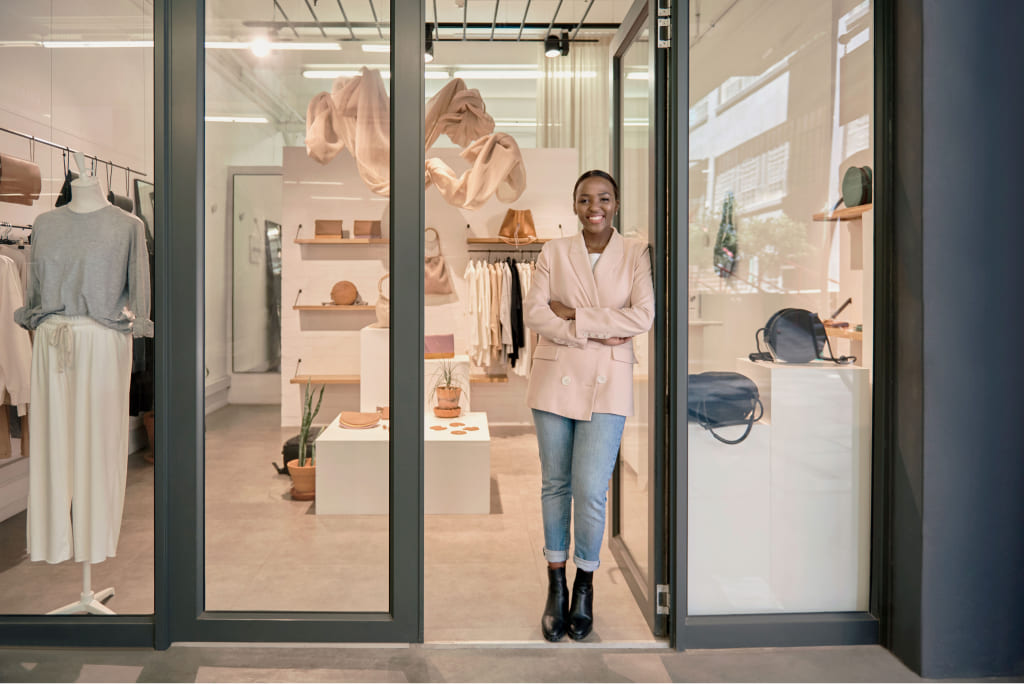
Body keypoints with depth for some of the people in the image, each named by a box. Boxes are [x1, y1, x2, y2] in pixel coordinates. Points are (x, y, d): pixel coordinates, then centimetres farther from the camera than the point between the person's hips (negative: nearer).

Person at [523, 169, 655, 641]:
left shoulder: (637, 254, 3)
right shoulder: (553, 252, 5)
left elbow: (643, 317, -10)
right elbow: (533, 313, -5)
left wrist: (573, 314, -12)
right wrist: (594, 334, -14)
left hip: (607, 384, -1)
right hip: (554, 378, 2)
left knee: (590, 490, -7)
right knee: (555, 483, 9)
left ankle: (585, 584, 18)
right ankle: (556, 583, 26)